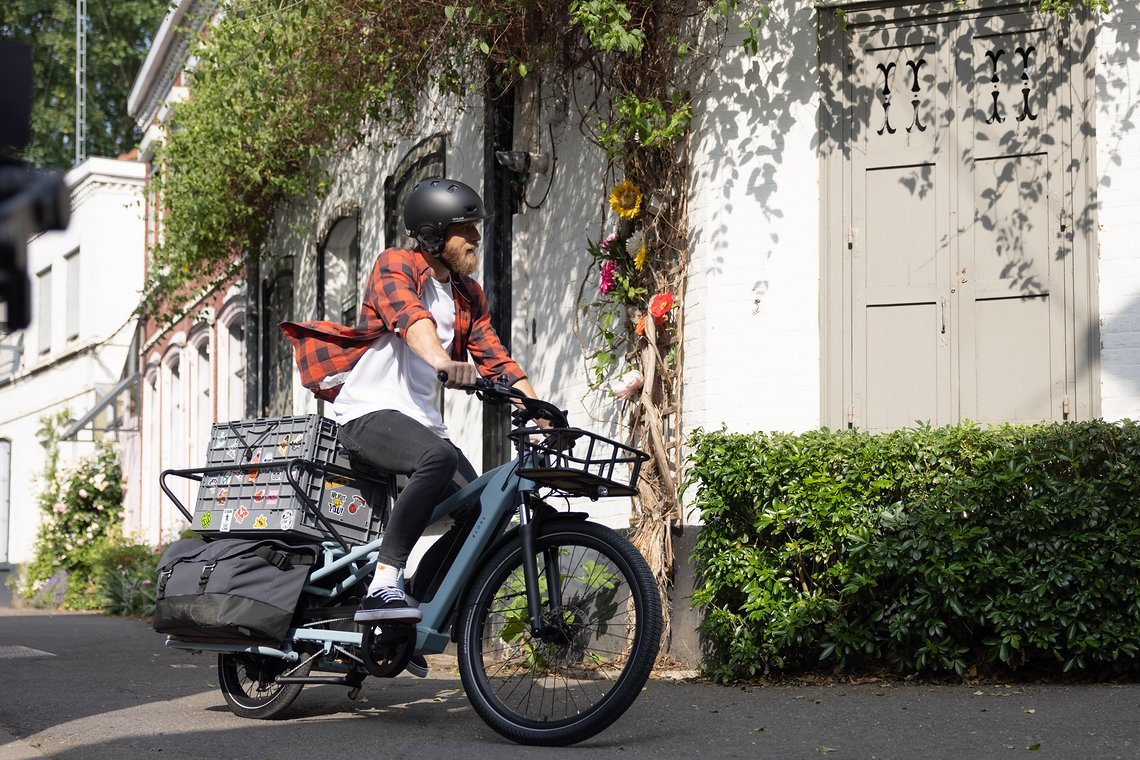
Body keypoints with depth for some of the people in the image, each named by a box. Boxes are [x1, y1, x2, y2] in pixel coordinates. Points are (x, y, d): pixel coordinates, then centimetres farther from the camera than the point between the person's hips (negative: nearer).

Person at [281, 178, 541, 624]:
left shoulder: (469, 296, 17)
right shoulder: (395, 267, -6)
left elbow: (497, 360, 12)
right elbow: (410, 318, -27)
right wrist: (442, 361, -48)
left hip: (422, 421, 8)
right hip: (370, 413, -8)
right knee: (440, 459, -37)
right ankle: (382, 586, -39)